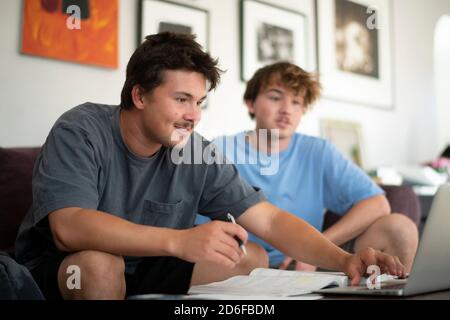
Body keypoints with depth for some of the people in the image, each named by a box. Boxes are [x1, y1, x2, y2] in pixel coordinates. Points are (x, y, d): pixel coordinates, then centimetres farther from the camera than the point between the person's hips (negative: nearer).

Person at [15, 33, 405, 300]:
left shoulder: (199, 156, -9)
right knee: (98, 263, -38)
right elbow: (68, 228, -36)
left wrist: (343, 260, -28)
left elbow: (270, 220, -11)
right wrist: (180, 240, -48)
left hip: (145, 269, 5)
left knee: (252, 258, -9)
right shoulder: (80, 132, -21)